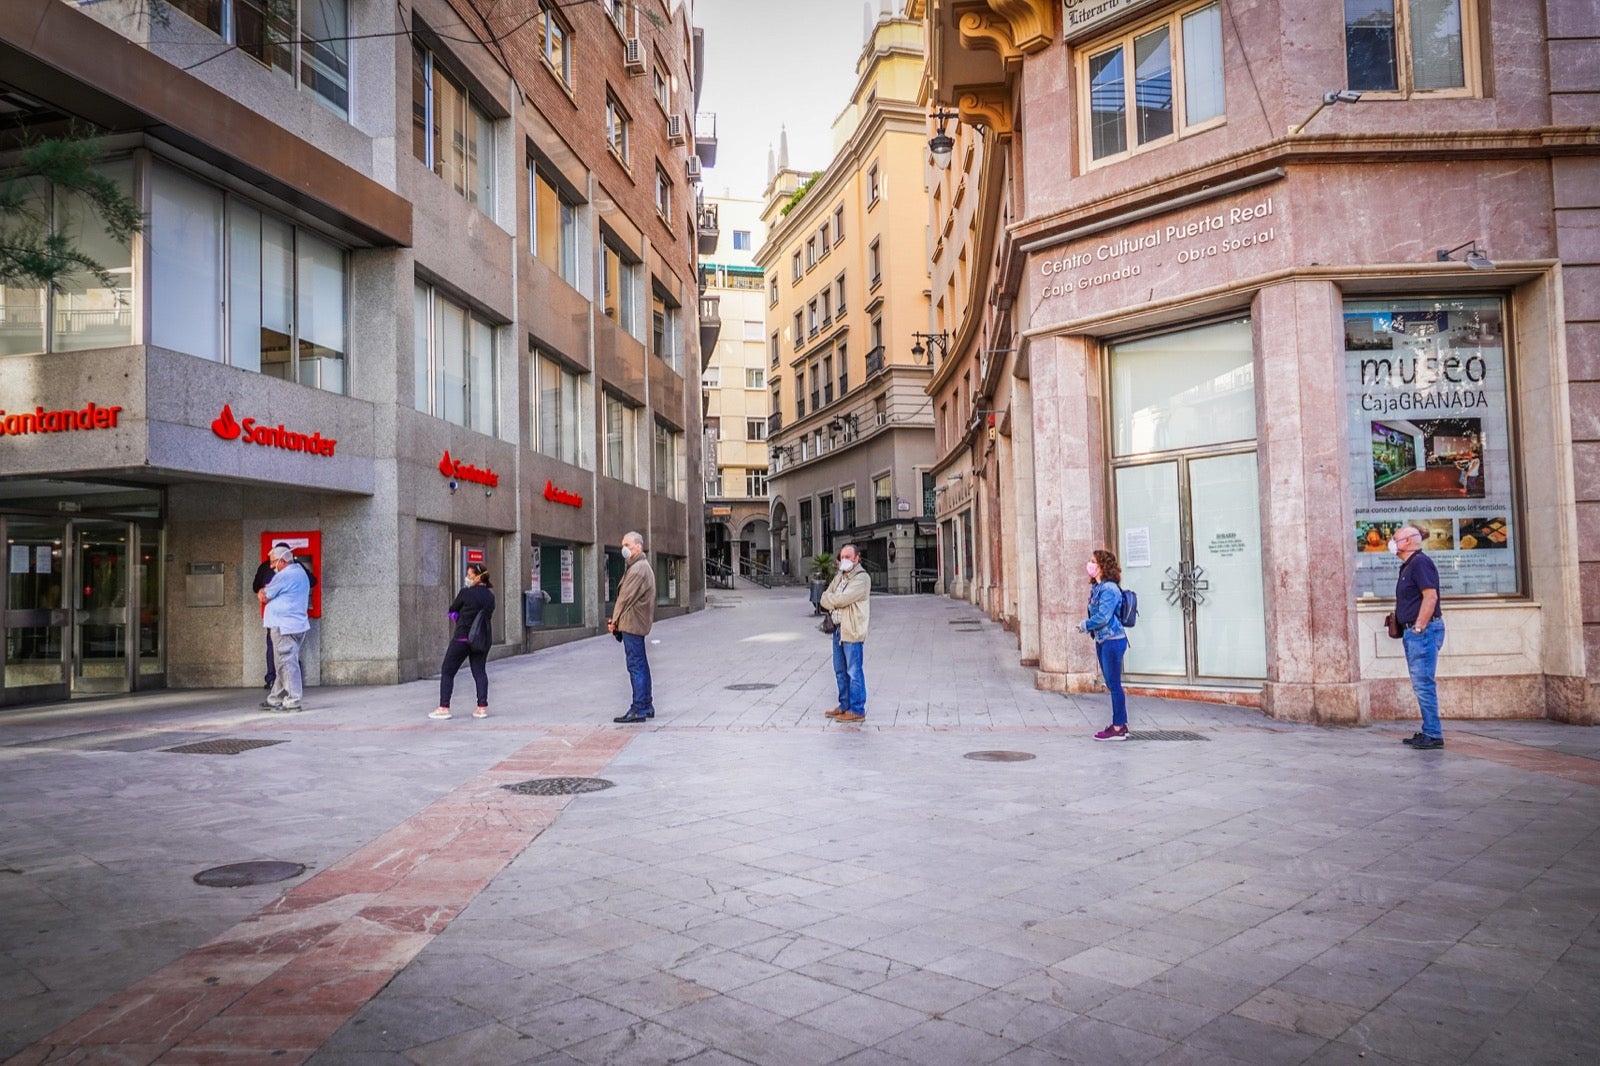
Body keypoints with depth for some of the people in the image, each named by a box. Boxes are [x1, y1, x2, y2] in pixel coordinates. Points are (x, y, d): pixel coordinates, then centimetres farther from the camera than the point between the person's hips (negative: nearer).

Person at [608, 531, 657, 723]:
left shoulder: (638, 569, -15)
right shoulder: (642, 567, 19)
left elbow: (626, 598, -15)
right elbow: (624, 597, 19)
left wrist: (614, 620, -6)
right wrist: (616, 620, 13)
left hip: (632, 623, -11)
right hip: (637, 623, 11)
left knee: (636, 666, -9)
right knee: (640, 665, 14)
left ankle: (638, 710, -8)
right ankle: (646, 706, 19)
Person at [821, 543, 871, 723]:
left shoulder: (861, 579, -12)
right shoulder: (839, 577, 16)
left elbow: (841, 599, -20)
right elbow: (825, 600, 11)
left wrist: (829, 598, -2)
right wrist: (833, 601, -9)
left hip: (852, 631, -9)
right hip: (838, 629, 9)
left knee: (854, 672, -4)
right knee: (840, 671, 15)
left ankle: (857, 710, 1)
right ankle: (845, 705, 26)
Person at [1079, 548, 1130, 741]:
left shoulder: (1109, 589, -17)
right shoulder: (1096, 587, 12)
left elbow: (1103, 616, -22)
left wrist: (1085, 625, -8)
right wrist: (1088, 626, 0)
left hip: (1113, 640, -10)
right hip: (1102, 640, 10)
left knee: (1114, 684, -4)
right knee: (1111, 684, 14)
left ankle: (1118, 728, 2)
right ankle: (1120, 724, 22)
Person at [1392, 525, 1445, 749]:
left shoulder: (1420, 562, -12)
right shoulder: (1408, 566, 19)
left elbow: (1430, 597, -20)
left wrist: (1419, 628, -21)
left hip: (1423, 631, -10)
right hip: (1413, 632, 10)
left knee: (1424, 684, -9)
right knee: (1421, 684, 12)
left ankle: (1433, 735, -6)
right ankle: (1429, 732, 17)